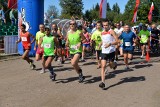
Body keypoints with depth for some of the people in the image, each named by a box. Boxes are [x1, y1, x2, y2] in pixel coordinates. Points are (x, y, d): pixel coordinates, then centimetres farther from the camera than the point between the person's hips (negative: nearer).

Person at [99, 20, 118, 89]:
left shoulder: (111, 31, -8)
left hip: (111, 51, -4)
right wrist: (101, 44, 13)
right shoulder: (102, 33, 11)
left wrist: (110, 44, -28)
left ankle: (114, 64, 49)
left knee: (111, 66, 10)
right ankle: (103, 82, -12)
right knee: (103, 66, -8)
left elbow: (117, 41, -16)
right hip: (104, 52, 4)